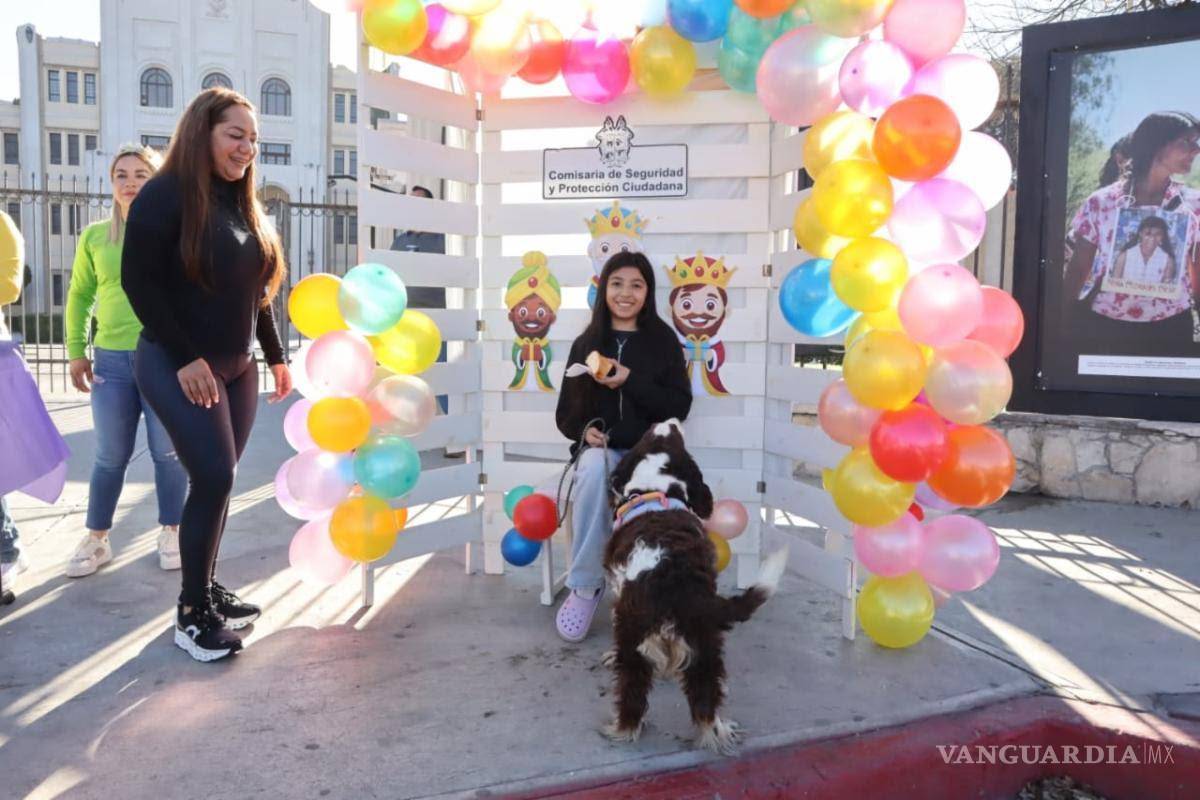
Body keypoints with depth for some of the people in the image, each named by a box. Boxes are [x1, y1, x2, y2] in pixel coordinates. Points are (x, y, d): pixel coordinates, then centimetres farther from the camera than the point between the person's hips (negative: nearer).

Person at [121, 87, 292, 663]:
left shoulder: (243, 204, 13)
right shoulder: (166, 194, -10)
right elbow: (138, 280, -15)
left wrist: (276, 356, 14)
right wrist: (186, 357, -19)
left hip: (237, 368, 7)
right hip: (177, 365, -7)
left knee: (215, 480, 9)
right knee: (215, 477, -12)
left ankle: (207, 590, 21)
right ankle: (191, 612, 2)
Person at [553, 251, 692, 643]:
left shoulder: (663, 340, 5)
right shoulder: (586, 343, 10)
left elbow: (680, 406, -2)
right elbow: (566, 411, 13)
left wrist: (631, 381, -13)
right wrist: (585, 430, -9)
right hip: (600, 448, 1)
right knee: (594, 468, -36)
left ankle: (583, 585, -15)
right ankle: (585, 586, -24)